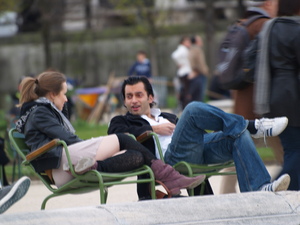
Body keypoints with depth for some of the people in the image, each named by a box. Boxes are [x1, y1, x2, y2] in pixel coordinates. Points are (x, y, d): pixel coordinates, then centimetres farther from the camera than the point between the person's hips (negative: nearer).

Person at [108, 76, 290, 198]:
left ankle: (259, 188, -30)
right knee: (193, 109, -27)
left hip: (198, 152, 6)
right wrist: (153, 129, -3)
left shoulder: (168, 117, 40)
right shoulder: (122, 121, 24)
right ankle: (252, 126, -18)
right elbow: (116, 134, -1)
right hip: (171, 157, -6)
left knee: (238, 135, -18)